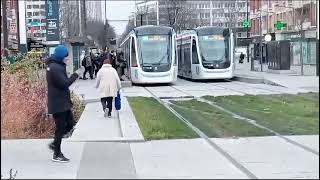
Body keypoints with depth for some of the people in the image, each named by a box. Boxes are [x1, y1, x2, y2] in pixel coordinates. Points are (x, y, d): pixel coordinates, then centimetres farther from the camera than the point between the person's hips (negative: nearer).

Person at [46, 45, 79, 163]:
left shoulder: (56, 66, 13)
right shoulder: (55, 68, -20)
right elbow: (64, 83, -24)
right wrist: (74, 76, -11)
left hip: (63, 103, 10)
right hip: (58, 104, -10)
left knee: (70, 124, 15)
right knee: (60, 127, -1)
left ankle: (55, 144, 23)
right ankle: (57, 155, 10)